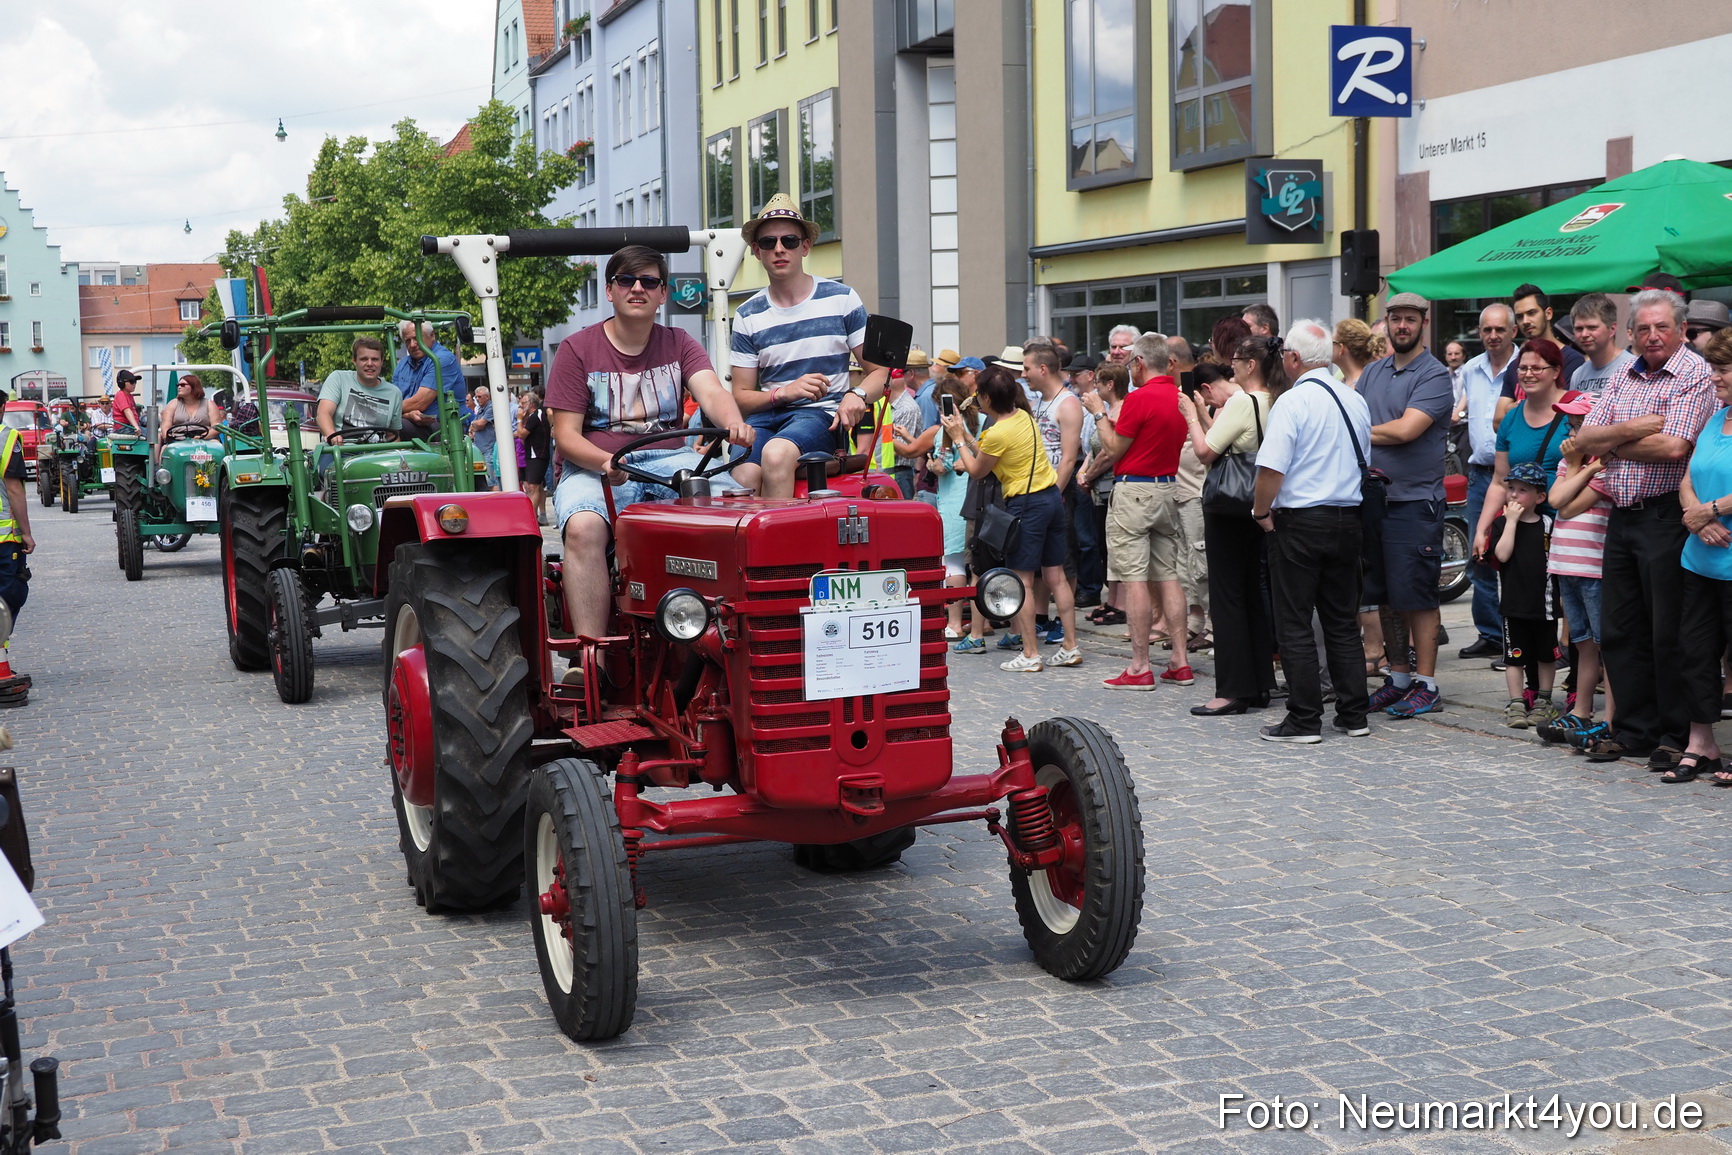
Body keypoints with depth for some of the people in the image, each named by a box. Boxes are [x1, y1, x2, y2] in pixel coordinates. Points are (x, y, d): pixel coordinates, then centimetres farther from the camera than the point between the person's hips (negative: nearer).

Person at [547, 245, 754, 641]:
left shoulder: (678, 344, 13)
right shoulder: (577, 349, 5)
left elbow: (711, 392, -7)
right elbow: (566, 435, -2)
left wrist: (734, 424, -32)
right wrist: (606, 462, -25)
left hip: (669, 460, 2)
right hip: (594, 465, -2)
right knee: (582, 527, -35)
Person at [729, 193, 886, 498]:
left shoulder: (841, 299, 7)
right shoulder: (748, 316, 12)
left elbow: (880, 372, 8)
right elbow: (741, 397, 9)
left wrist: (857, 395, -15)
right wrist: (784, 393, -12)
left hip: (821, 415, -2)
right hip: (766, 416, 2)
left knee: (777, 453, -36)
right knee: (743, 476, -33)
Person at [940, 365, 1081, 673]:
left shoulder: (998, 433, -17)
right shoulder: (1024, 416, 7)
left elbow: (976, 471, -1)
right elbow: (988, 452, 14)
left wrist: (958, 439, 8)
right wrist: (964, 432, 16)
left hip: (1026, 505, -8)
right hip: (1052, 497, 9)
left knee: (1022, 580, -3)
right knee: (1056, 576, 11)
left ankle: (1030, 655, -3)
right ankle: (1070, 647, 13)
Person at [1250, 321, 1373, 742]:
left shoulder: (1292, 402, -14)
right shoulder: (1356, 401, 8)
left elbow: (1272, 469, -20)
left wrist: (1261, 511, -6)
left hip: (1299, 522, -7)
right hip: (1348, 518, 7)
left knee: (1294, 624, 0)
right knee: (1343, 621, 13)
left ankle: (1304, 720, 2)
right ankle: (1353, 715, 16)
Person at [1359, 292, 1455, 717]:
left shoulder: (1434, 375, -8)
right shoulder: (1373, 372, 14)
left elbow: (1405, 429, -18)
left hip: (1415, 501, -7)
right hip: (1373, 497, 7)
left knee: (1417, 598, -3)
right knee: (1385, 597, 11)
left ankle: (1426, 684, 4)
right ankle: (1398, 678, 20)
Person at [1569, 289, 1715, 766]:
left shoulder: (1694, 374, -8)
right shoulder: (1624, 377, 14)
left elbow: (1673, 447, -20)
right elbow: (1585, 439, 7)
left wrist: (1613, 443, -5)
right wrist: (1628, 430, -11)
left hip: (1666, 516, -7)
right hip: (1622, 515, 7)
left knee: (1669, 634, -1)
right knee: (1619, 632, 11)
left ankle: (1676, 736, 9)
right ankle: (1635, 730, 21)